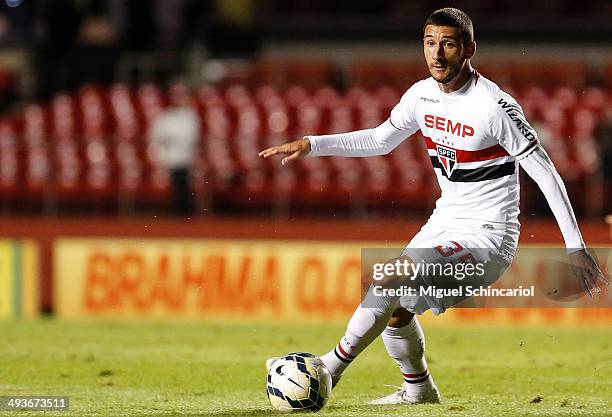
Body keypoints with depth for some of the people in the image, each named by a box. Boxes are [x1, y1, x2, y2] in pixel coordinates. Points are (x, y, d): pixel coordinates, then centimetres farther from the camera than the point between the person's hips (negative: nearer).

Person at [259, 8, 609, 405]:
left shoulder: (495, 107, -21)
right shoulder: (422, 95, 0)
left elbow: (545, 172, -15)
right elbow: (381, 140, 19)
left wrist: (576, 246, -15)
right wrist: (312, 144, 10)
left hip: (487, 236, -8)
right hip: (444, 223, 8)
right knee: (394, 310, 14)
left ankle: (329, 369, -13)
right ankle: (419, 390, 38)